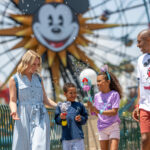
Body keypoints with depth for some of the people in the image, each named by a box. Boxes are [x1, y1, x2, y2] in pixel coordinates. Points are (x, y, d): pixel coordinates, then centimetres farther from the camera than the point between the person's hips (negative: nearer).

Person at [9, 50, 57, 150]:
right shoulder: (15, 79, 4)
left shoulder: (38, 78, 14)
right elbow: (13, 100, 0)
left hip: (40, 117, 2)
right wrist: (14, 111, -21)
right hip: (24, 117, -2)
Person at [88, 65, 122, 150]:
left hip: (113, 127, -5)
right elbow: (94, 113, 9)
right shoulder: (97, 96, 8)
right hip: (102, 128, 5)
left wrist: (100, 111, -26)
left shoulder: (114, 94, -7)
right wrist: (90, 105, -8)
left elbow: (114, 112, -16)